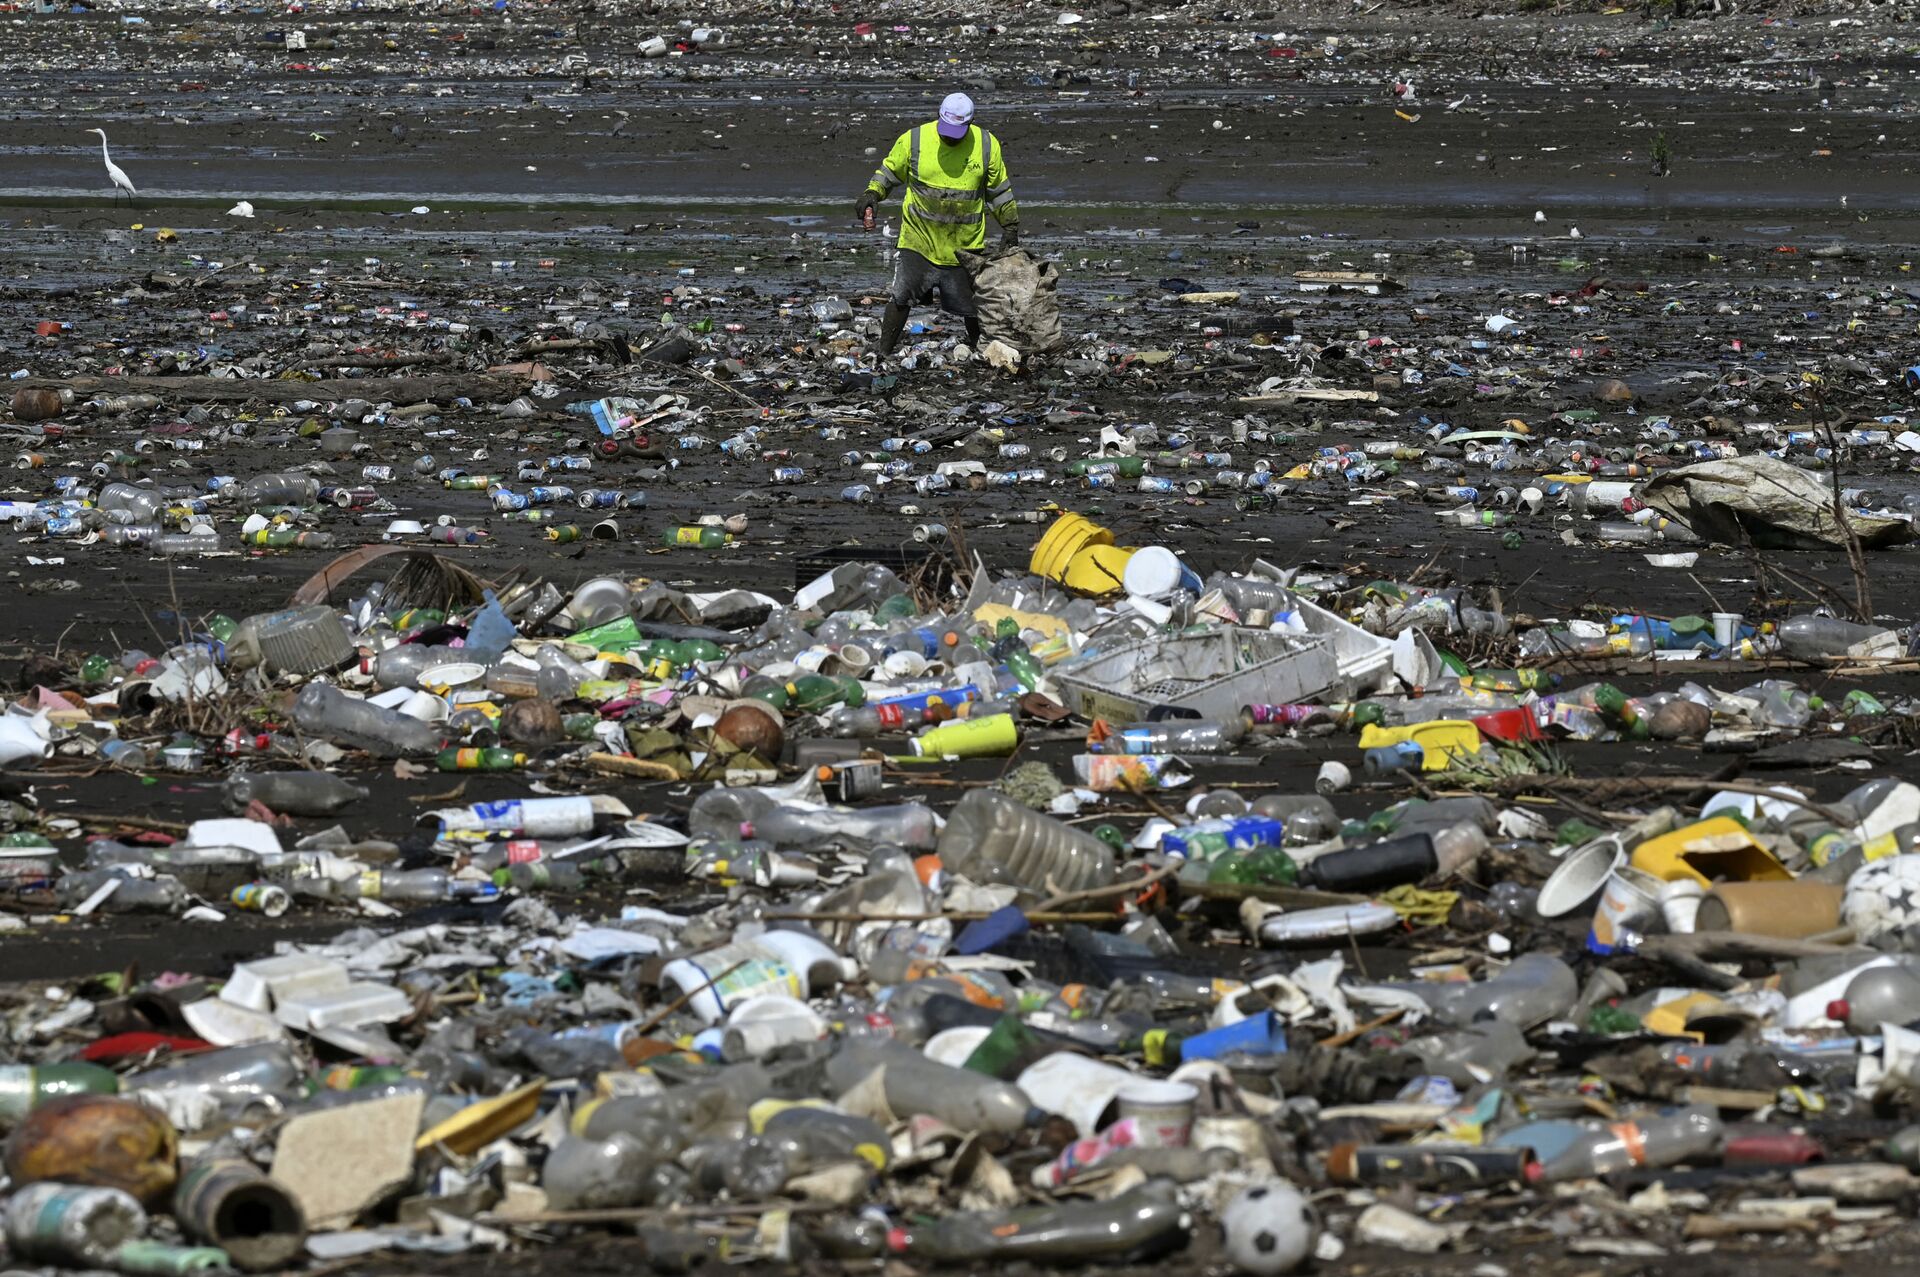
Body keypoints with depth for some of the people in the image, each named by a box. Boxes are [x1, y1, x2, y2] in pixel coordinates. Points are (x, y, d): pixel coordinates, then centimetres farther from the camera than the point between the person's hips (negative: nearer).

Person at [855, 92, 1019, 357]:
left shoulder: (987, 146, -4)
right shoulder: (914, 140, -9)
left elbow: (999, 190, 9)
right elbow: (889, 170, 6)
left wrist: (1010, 226, 9)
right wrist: (871, 195, -10)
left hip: (965, 245, 1)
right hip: (919, 240, -1)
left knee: (971, 304, 9)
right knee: (901, 298, -6)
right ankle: (883, 353, 4)